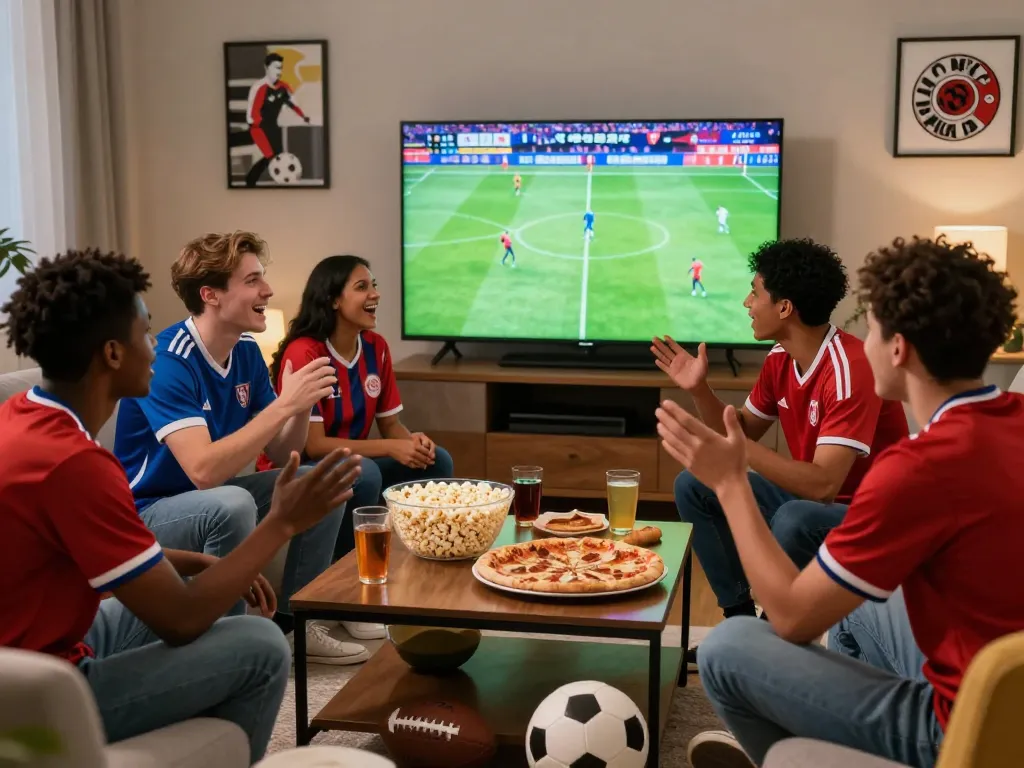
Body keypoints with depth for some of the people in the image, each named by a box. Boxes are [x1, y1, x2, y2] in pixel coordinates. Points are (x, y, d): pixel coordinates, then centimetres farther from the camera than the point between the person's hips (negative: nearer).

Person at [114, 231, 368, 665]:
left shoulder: (247, 352, -1)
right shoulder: (167, 360, -24)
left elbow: (281, 457, 2)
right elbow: (203, 470, -35)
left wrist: (303, 405, -18)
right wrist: (284, 404, -33)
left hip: (211, 503, 8)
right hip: (147, 514, -8)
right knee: (232, 504, -36)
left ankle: (290, 624, 6)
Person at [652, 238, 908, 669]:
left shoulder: (850, 369, -28)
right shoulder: (780, 359, -2)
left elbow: (823, 485, -35)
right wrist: (700, 391, -5)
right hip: (809, 494, 9)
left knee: (794, 521, -39)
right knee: (693, 486, 3)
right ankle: (741, 619, 6)